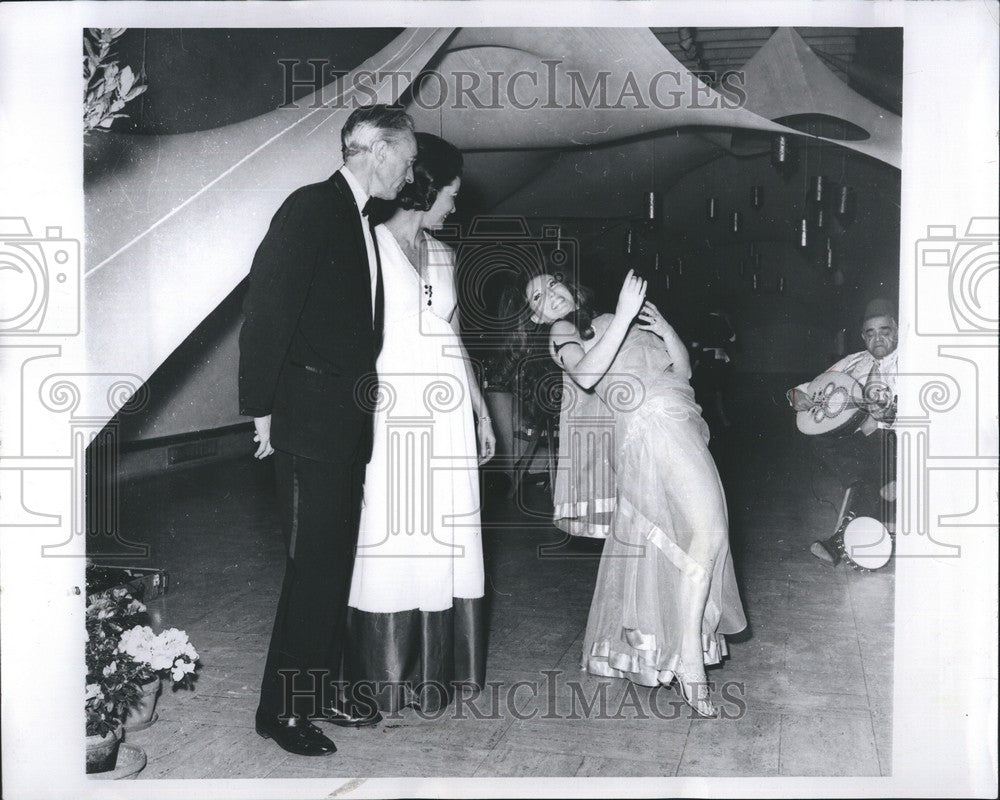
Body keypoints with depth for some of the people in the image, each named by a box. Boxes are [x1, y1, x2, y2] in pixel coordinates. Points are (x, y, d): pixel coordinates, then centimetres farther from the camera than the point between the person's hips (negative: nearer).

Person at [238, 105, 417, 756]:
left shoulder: (361, 220, 16)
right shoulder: (312, 207, -11)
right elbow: (267, 308, -16)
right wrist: (262, 408, -17)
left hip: (349, 420, 9)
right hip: (311, 419, -9)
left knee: (336, 560, 14)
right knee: (313, 566, -4)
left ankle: (322, 693, 26)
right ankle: (283, 710, 10)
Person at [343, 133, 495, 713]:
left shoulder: (442, 255, 15)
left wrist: (482, 412, 19)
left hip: (448, 417, 6)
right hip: (393, 414, -6)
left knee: (445, 539, 9)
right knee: (392, 538, 0)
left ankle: (435, 666, 21)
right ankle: (388, 674, 12)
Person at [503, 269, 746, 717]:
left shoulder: (610, 323, 26)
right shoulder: (561, 335, 9)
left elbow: (683, 369, 20)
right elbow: (585, 374, -16)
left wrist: (663, 327, 3)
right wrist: (624, 317, -19)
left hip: (681, 425, 6)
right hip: (652, 426, -6)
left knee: (664, 542, 7)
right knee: (707, 532, -17)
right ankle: (690, 664, -13)